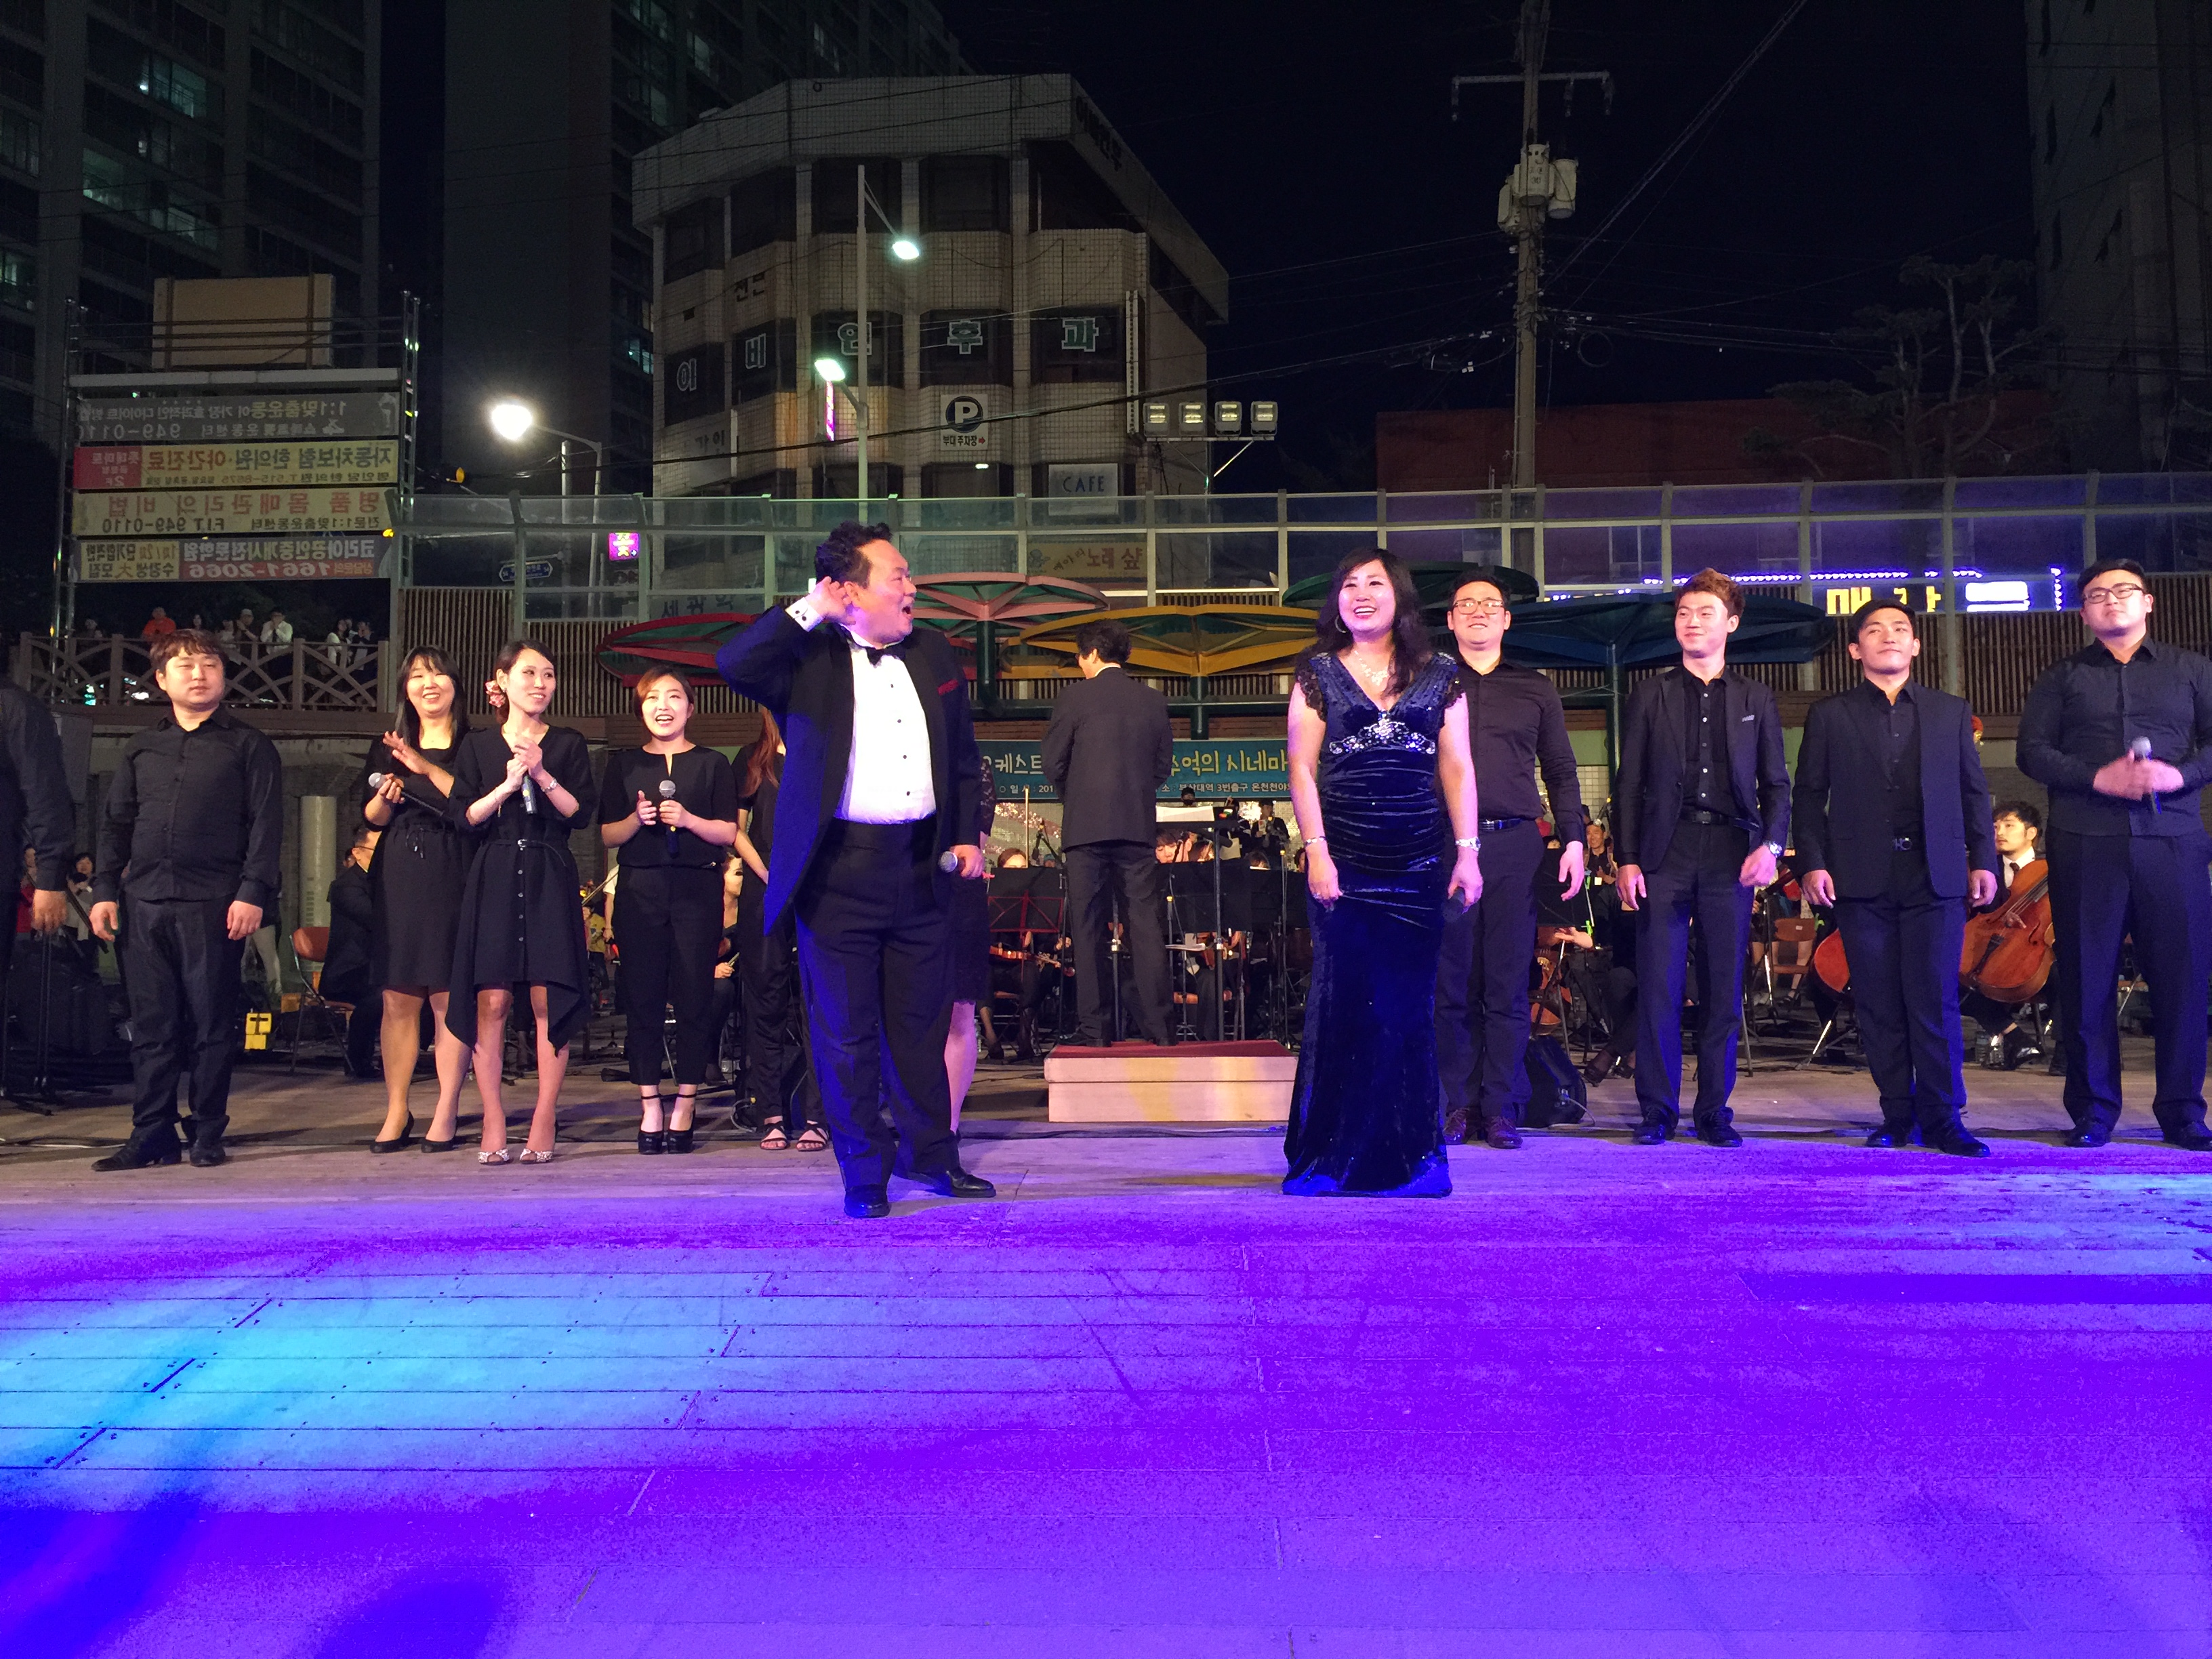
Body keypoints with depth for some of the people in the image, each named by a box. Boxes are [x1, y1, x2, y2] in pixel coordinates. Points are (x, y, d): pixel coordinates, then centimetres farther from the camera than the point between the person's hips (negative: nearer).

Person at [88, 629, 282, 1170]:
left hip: (213, 905, -4)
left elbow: (266, 825, -3)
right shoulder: (142, 748, 16)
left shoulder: (248, 746, 4)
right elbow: (116, 822, 17)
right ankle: (152, 1135, 12)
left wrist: (254, 892, -12)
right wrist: (105, 889, 8)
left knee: (211, 1024, 1)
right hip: (147, 904, 4)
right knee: (152, 1025, 6)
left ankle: (209, 1134, 9)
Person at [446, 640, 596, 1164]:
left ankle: (544, 1121, -1)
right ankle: (493, 1121, 0)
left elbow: (581, 814, 1)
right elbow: (465, 818, 3)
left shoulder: (568, 744, 11)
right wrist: (508, 784, -9)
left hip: (549, 879, 0)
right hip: (494, 878, 0)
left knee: (548, 1001, -6)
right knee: (491, 1000, -7)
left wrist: (542, 776, -10)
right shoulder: (477, 745, 11)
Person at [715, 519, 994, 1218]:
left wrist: (967, 835, 11)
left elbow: (964, 757, 19)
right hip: (840, 869, -4)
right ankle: (865, 1172, 17)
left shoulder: (932, 653, 11)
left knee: (922, 1021, 14)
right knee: (846, 1029, 4)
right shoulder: (809, 657, -4)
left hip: (919, 864, 4)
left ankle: (930, 1152, 29)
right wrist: (809, 610, -20)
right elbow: (734, 664, -24)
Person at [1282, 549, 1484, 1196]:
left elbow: (1457, 767, 8)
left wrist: (1467, 851, 0)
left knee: (1409, 1006, 2)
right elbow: (1302, 767, 2)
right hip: (1344, 865, -1)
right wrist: (1316, 851, -7)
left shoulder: (1439, 677, 11)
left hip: (1417, 866, 1)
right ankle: (1329, 1159, 7)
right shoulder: (1317, 674, 8)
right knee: (1342, 1002, -1)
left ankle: (1410, 1155, 10)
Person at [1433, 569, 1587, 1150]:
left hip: (1516, 845, 1)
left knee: (1509, 983, -1)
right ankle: (1458, 1105, 6)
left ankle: (1502, 1109, 4)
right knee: (1453, 983, 0)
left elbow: (1561, 772, 16)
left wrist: (1573, 841, 5)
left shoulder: (1535, 690, 17)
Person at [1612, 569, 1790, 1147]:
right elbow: (1629, 784, 7)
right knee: (1658, 988, -3)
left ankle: (1714, 1110, 10)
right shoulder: (1650, 695, 11)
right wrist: (1626, 858, -2)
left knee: (1724, 990, 2)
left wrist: (1771, 844, -6)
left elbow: (1775, 783, 11)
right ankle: (1657, 1110, 5)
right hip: (1665, 854, -1)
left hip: (1731, 854, 1)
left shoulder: (1756, 700, 14)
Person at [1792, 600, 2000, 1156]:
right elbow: (1809, 797, 7)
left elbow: (1973, 792, 13)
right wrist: (1812, 863, -5)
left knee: (1935, 1001, -4)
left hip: (1935, 879, 0)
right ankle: (1897, 1116, 10)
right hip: (1863, 881, 0)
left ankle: (1941, 1118, 2)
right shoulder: (1830, 715, 10)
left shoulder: (1951, 712, 15)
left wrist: (1983, 859, 4)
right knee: (1879, 1005, 2)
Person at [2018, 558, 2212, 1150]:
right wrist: (2097, 777, -11)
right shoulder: (2062, 678, 13)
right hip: (2086, 845, 0)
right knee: (2087, 978, 0)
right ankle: (2093, 1111, 8)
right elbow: (2033, 751, 3)